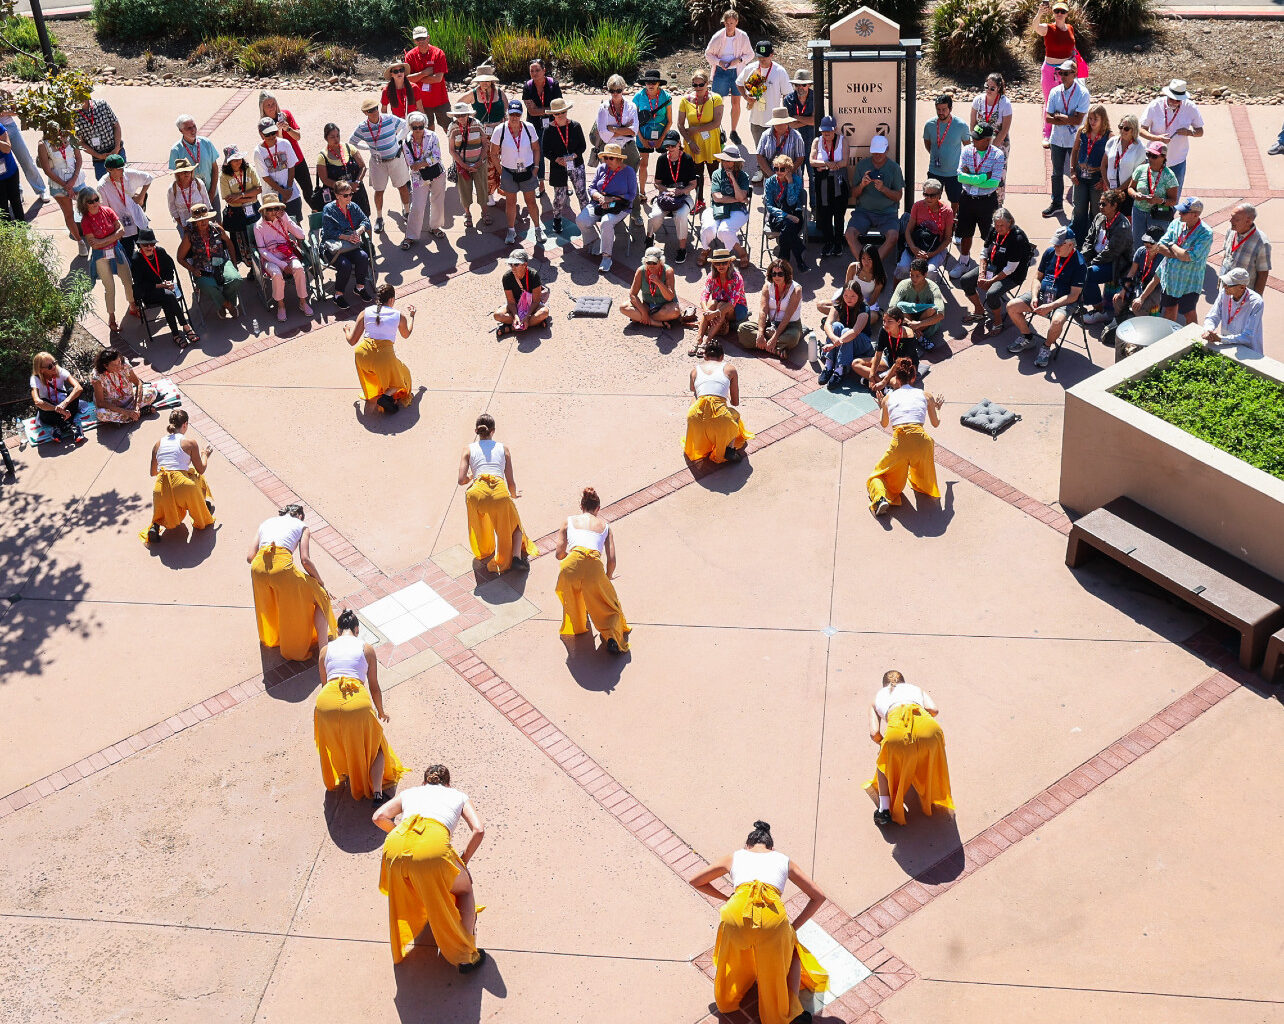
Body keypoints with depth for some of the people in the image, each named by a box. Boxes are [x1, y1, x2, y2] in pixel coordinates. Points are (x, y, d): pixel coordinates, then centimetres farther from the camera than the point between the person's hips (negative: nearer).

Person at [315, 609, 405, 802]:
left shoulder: (325, 650, 20)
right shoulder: (366, 649, 16)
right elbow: (374, 688, 19)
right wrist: (381, 712, 37)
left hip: (327, 700, 2)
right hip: (358, 703, -2)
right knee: (375, 746, 19)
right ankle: (378, 792, 7)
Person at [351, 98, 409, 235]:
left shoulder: (390, 119, -12)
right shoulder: (362, 128, -12)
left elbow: (406, 126, 5)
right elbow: (351, 143, 2)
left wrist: (397, 139, -2)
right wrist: (369, 147, -3)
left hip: (396, 159, 0)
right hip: (378, 161, 0)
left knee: (403, 187, 11)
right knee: (379, 191, 8)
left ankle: (407, 212, 32)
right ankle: (379, 219, 25)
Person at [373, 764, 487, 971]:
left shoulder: (409, 793, 36)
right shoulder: (459, 796, 31)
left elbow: (379, 817, 20)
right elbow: (478, 830, 15)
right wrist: (463, 861, 28)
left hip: (395, 845, 3)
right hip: (433, 845, -3)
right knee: (465, 891, 24)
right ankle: (465, 957, 18)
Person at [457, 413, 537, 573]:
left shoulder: (469, 449, 16)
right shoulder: (503, 448, 18)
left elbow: (462, 480, 7)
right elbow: (510, 481, 15)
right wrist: (514, 494, 38)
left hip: (478, 493, 0)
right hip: (500, 493, 0)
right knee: (514, 526, 28)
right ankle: (517, 555, 3)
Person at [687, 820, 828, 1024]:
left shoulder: (734, 857, 30)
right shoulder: (784, 860, 31)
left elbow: (695, 881, 39)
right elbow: (818, 896, 31)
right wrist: (794, 927, 32)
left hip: (736, 912, 1)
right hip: (773, 916, -1)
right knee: (792, 953, 28)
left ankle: (728, 998, 45)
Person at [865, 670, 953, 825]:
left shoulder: (878, 696, 35)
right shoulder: (917, 688, 39)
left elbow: (874, 733, 22)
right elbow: (934, 710, 21)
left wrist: (883, 743, 44)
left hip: (898, 730, -1)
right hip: (928, 728, 1)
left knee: (883, 764, 28)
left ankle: (884, 809, 15)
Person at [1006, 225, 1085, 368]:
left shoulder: (1079, 264, -15)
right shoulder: (1050, 252, 2)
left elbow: (1074, 295, -17)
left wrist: (1050, 306, -25)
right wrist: (1034, 296, -7)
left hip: (1064, 300, -6)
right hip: (1042, 293, 6)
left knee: (1057, 321, -38)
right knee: (1012, 307, -12)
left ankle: (1046, 347, -5)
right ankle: (1028, 338, 13)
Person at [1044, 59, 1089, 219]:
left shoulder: (1082, 93, -12)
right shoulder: (1055, 92, 1)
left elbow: (1078, 120, -19)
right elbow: (1048, 118, -4)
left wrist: (1058, 116, -12)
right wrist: (1068, 120, -14)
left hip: (1076, 140, -4)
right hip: (1057, 139, 4)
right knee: (1057, 174, 14)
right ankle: (1056, 204, 26)